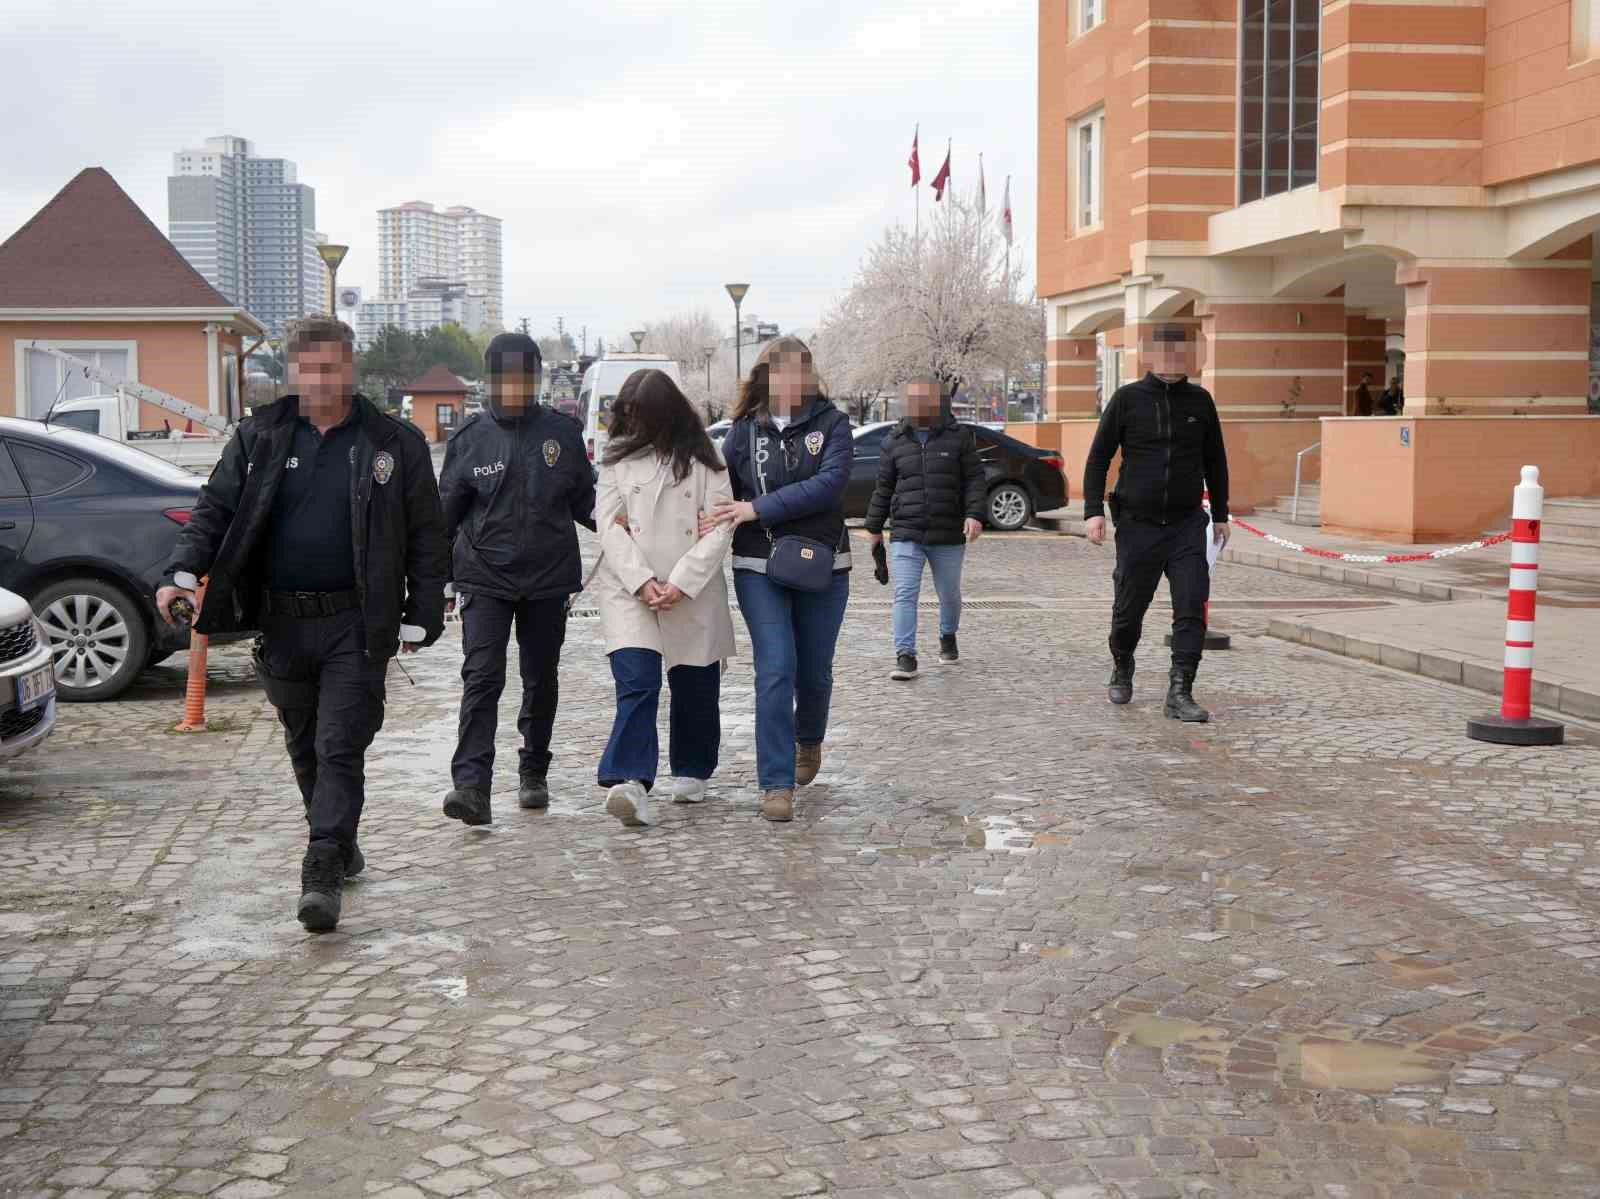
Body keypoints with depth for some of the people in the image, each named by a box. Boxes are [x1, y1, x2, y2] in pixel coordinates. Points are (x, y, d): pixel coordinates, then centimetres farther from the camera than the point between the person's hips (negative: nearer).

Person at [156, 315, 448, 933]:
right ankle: (339, 845, 33)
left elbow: (425, 538, 3)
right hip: (281, 622, 4)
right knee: (305, 748, 15)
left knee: (340, 748, -8)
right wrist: (184, 572, -11)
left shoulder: (394, 443, 1)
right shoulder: (259, 436, 7)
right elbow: (214, 509, 6)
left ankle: (323, 872, -8)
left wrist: (420, 619, -1)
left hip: (354, 625, -3)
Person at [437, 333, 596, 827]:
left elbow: (584, 500, 10)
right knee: (482, 678, -14)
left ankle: (533, 773, 30)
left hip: (548, 580, 2)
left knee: (541, 680, 13)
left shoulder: (563, 432, 2)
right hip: (484, 578, -1)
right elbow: (447, 512, 7)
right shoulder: (471, 436, 1)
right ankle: (472, 786, -19)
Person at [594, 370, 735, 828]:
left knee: (695, 686, 10)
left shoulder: (703, 459, 3)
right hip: (629, 588, -1)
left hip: (692, 593, 1)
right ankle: (630, 782, -24)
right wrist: (641, 580, -13)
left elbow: (719, 528, -3)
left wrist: (681, 583, -12)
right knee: (637, 682, -16)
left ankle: (691, 772, 30)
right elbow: (609, 524, 0)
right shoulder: (618, 457, 6)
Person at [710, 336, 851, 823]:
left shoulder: (832, 424, -3)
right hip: (759, 569, 0)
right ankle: (777, 784, -5)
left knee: (815, 669, 12)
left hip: (822, 565, 0)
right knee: (775, 669, -9)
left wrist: (759, 508, -21)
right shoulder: (744, 431, 3)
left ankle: (809, 740, 44)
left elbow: (829, 484, -18)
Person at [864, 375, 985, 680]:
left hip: (949, 536, 0)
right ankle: (906, 656, -10)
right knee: (905, 594, -10)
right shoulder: (894, 441, 6)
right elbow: (883, 487, 12)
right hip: (906, 535, 0)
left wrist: (974, 514, -13)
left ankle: (948, 638, 41)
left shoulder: (959, 437, 2)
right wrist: (874, 526, 13)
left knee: (949, 593, 15)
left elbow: (974, 479, 1)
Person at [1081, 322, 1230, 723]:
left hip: (1186, 525, 1)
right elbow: (1098, 457, 1)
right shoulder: (1127, 399, -1)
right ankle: (1122, 668, 37)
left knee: (1192, 610, -11)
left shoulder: (1200, 400, 6)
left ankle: (1180, 693, -7)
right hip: (1138, 524, -1)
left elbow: (1215, 461, 16)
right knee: (1129, 610, 10)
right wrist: (1094, 510, -9)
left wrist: (1221, 514, 18)